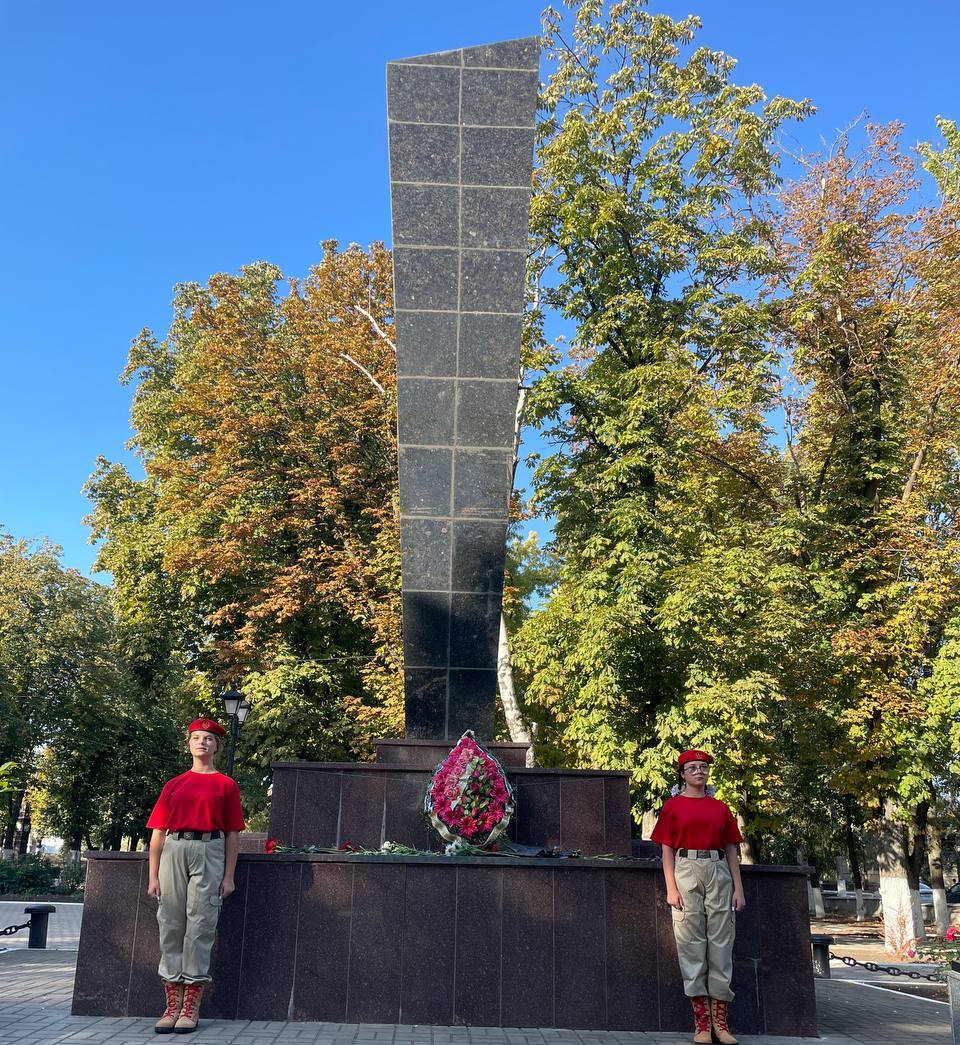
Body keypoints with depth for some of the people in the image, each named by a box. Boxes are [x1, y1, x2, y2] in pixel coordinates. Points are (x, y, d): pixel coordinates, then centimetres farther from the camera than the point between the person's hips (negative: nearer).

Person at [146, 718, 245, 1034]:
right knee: (171, 925, 2)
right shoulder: (173, 785, 16)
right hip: (173, 852, 3)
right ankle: (172, 1003, 8)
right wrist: (153, 876, 5)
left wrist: (228, 876, -1)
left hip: (209, 851, -3)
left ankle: (191, 1006, 3)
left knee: (200, 926, -4)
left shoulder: (226, 785, 10)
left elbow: (233, 833, 6)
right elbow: (158, 832, 12)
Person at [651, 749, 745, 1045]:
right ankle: (701, 1020, 2)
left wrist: (738, 888, 4)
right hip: (686, 871, -2)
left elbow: (731, 851, 13)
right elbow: (667, 850, 3)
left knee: (721, 943, 0)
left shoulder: (721, 808, 13)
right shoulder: (673, 806, 6)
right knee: (691, 943, -4)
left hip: (718, 873, 3)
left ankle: (720, 1020, 6)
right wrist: (671, 888, -7)